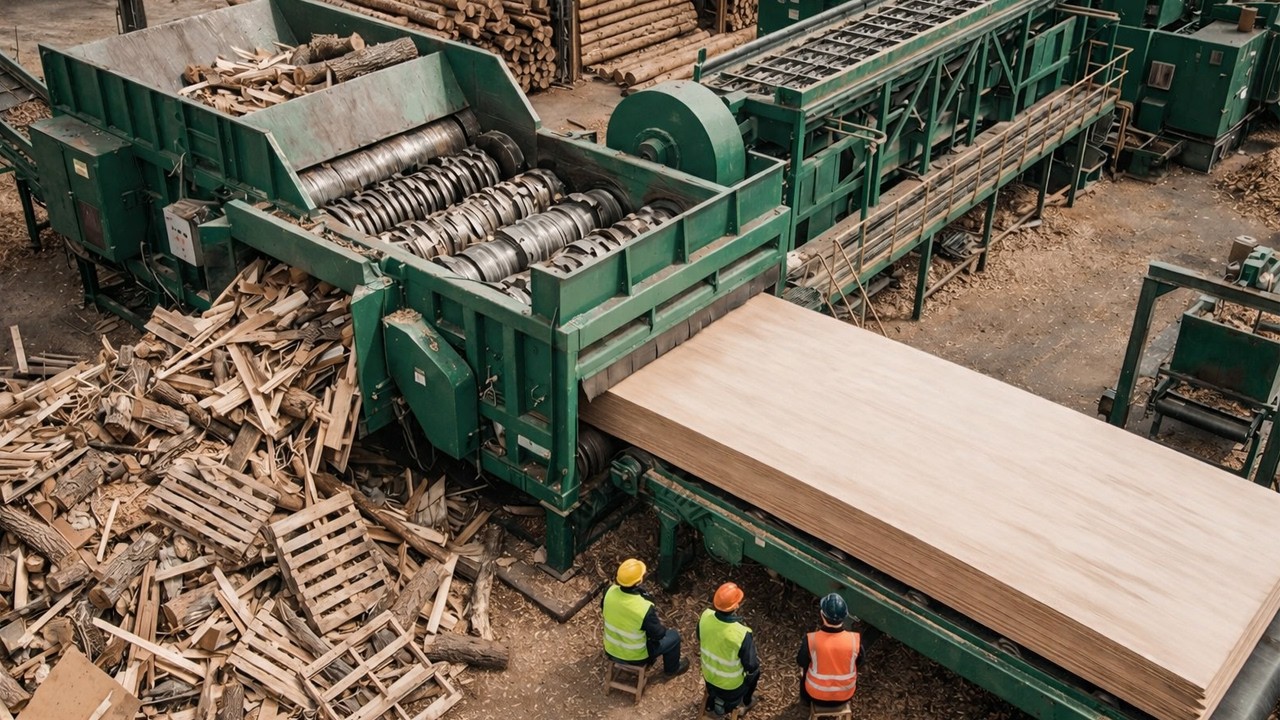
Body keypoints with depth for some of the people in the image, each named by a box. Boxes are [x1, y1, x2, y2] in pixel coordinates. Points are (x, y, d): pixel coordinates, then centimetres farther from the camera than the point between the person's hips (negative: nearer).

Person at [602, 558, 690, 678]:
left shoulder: (609, 591, -21)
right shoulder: (644, 608, -36)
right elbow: (658, 634, -19)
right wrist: (665, 628, 4)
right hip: (634, 657, -5)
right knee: (674, 635, 15)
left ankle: (648, 661, 49)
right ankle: (672, 669, 40)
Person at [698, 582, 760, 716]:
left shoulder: (706, 616, -23)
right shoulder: (742, 634, -36)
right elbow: (751, 666, -22)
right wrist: (751, 645, -2)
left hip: (708, 677, 4)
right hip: (731, 686, -4)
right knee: (755, 670, 26)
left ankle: (713, 701, 33)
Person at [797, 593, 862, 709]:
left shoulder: (811, 640, -28)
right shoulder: (855, 639, -24)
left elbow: (801, 662, -7)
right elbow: (859, 661, -2)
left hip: (816, 696, 0)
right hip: (845, 696, 1)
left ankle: (806, 701, 51)